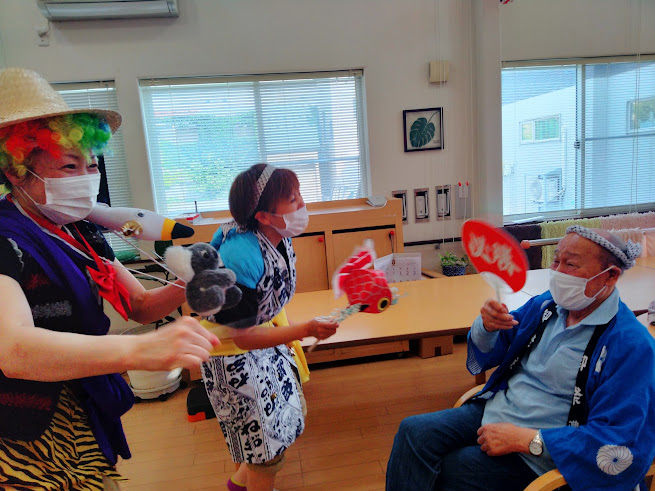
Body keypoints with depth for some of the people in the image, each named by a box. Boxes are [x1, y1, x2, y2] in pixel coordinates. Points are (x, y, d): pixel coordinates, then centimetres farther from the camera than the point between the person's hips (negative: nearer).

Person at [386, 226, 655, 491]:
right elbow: (486, 356, 12)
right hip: (494, 409, 6)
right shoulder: (547, 305, 4)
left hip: (539, 458, -6)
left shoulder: (631, 344, -17)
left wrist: (524, 440, -22)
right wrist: (487, 327, -13)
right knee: (414, 431, -13)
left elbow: (620, 444, -21)